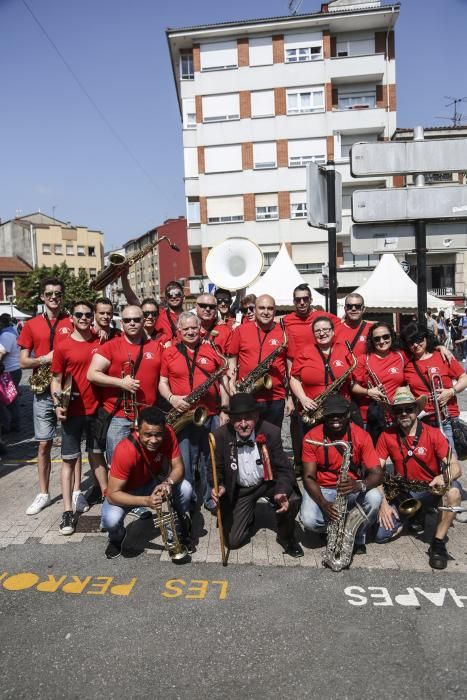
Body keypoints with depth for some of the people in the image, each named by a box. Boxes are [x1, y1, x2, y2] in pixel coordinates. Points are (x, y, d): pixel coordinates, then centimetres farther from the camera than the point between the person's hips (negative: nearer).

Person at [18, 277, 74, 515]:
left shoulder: (72, 323, 2)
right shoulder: (31, 325, 6)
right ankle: (43, 493, 20)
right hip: (43, 392, 2)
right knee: (44, 444, 8)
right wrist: (44, 359, -14)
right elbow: (23, 362, 4)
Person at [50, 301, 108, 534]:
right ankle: (68, 511, 7)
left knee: (97, 454, 17)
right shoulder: (63, 347, -6)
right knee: (69, 460, 3)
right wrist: (57, 404, -16)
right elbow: (56, 380, -3)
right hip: (73, 411, -3)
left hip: (97, 408, 3)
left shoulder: (100, 341, 2)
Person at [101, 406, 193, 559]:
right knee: (111, 520, -33)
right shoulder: (125, 451, -37)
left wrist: (168, 483, -40)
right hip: (124, 491, -3)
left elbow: (178, 467, -18)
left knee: (185, 489, -22)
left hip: (152, 483, 3)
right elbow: (113, 494, -33)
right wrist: (146, 501, -45)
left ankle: (177, 533, 6)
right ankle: (117, 538, 7)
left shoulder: (168, 434, -25)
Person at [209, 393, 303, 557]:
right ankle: (247, 516, 32)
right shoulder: (221, 436, -20)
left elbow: (283, 469, -16)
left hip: (267, 482, -1)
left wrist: (281, 492, -36)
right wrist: (220, 486, -29)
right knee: (233, 541, -3)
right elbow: (217, 469, -6)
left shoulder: (271, 432, -23)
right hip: (239, 490, 1)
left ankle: (285, 537, 3)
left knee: (292, 500, -30)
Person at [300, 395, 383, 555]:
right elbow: (309, 477, -14)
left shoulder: (361, 436, -13)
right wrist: (323, 503, -32)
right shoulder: (312, 437, -14)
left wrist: (360, 485, -40)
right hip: (322, 489, -1)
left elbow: (377, 473, -17)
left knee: (374, 498, -31)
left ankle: (358, 536, -1)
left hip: (352, 490, 1)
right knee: (309, 520, -30)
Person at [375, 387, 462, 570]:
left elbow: (455, 467, -17)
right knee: (381, 536, -14)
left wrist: (444, 477, -40)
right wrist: (383, 502, -19)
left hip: (430, 491, -1)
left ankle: (438, 543, -16)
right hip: (402, 493, 2)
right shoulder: (387, 436, -9)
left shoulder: (433, 434, -12)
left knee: (453, 489, -35)